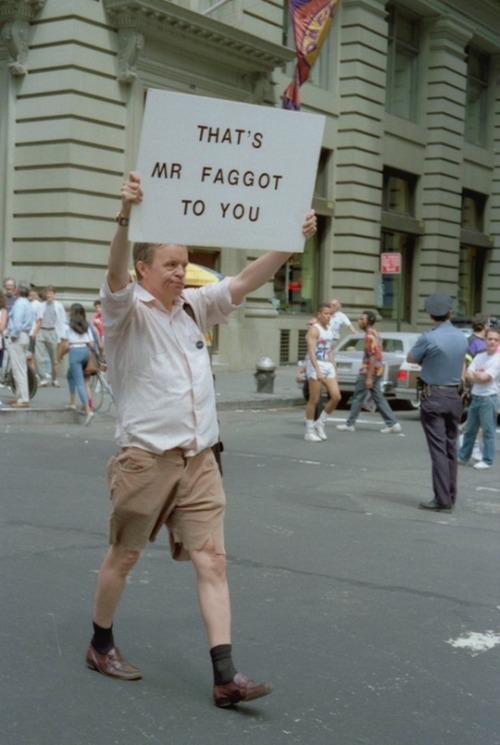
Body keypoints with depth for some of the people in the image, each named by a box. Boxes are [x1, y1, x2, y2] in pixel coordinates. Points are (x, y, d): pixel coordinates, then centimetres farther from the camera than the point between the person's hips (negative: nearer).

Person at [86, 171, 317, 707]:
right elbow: (116, 272, -26)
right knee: (123, 555, 11)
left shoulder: (194, 306, 11)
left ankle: (225, 676, -2)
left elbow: (248, 280, 5)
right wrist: (126, 217, -44)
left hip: (199, 461, 5)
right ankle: (101, 645, 33)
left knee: (212, 562, -2)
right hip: (146, 459, -5)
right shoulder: (127, 309, -5)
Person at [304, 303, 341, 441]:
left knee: (336, 396, -3)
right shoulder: (314, 329, -9)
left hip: (328, 365, 8)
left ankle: (320, 423, 13)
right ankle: (309, 431, 7)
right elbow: (311, 351, -19)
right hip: (316, 365, -8)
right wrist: (318, 371, -27)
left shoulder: (329, 330, 16)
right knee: (314, 400, -3)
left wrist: (333, 369, 17)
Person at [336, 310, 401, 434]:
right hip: (377, 371, 9)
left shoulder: (369, 336, -16)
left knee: (358, 398, 1)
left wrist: (369, 377, -24)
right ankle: (393, 424, 3)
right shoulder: (375, 333, 15)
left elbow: (372, 357, -22)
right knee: (378, 398, 9)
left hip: (368, 371, -9)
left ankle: (350, 424, 9)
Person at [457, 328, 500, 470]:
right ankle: (463, 457, 24)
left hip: (489, 398, -7)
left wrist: (474, 374, 0)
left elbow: (484, 377, -16)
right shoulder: (479, 357, 10)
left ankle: (487, 460, 5)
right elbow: (468, 375, 2)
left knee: (488, 430, -1)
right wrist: (478, 376, -15)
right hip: (475, 397, 7)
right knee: (470, 429, 14)